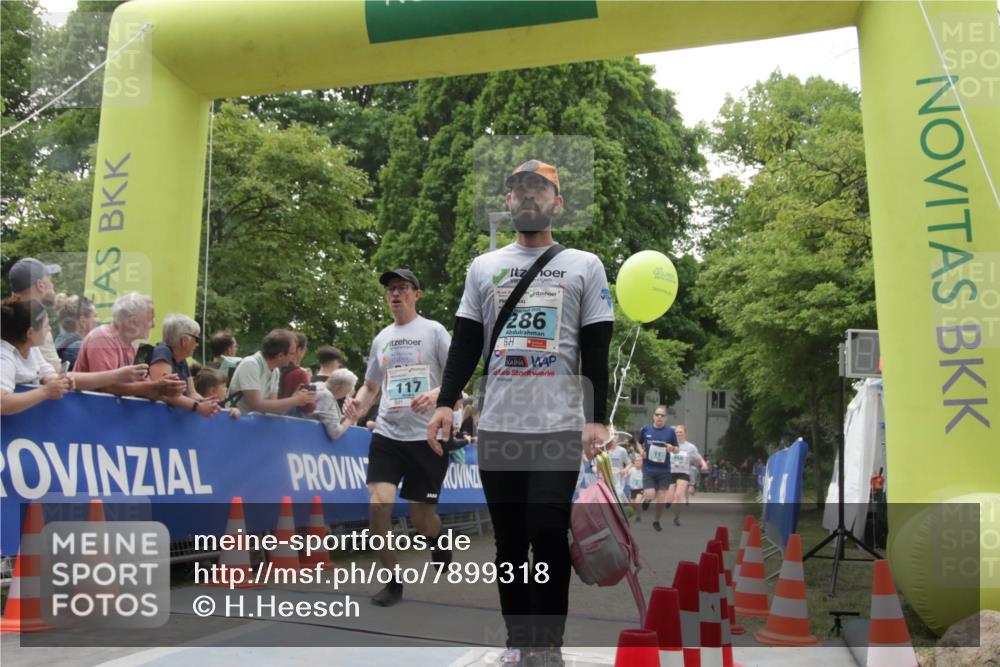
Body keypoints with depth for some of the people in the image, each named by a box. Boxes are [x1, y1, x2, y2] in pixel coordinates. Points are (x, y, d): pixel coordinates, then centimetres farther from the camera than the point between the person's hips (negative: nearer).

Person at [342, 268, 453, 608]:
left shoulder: (434, 331, -1)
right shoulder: (381, 338, 13)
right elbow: (371, 385, 22)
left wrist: (436, 393, -25)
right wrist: (358, 405, 0)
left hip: (427, 436, -3)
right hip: (387, 433, 4)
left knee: (421, 517, 4)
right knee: (378, 503, -14)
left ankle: (438, 539, 41)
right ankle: (393, 581, 4)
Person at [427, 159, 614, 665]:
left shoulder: (584, 266, 6)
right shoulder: (483, 267, 13)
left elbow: (596, 352, 1)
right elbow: (465, 344, 10)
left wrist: (597, 419, -7)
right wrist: (446, 404, -2)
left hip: (560, 428, -3)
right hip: (496, 428, 3)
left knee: (548, 538, -4)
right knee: (509, 542, 9)